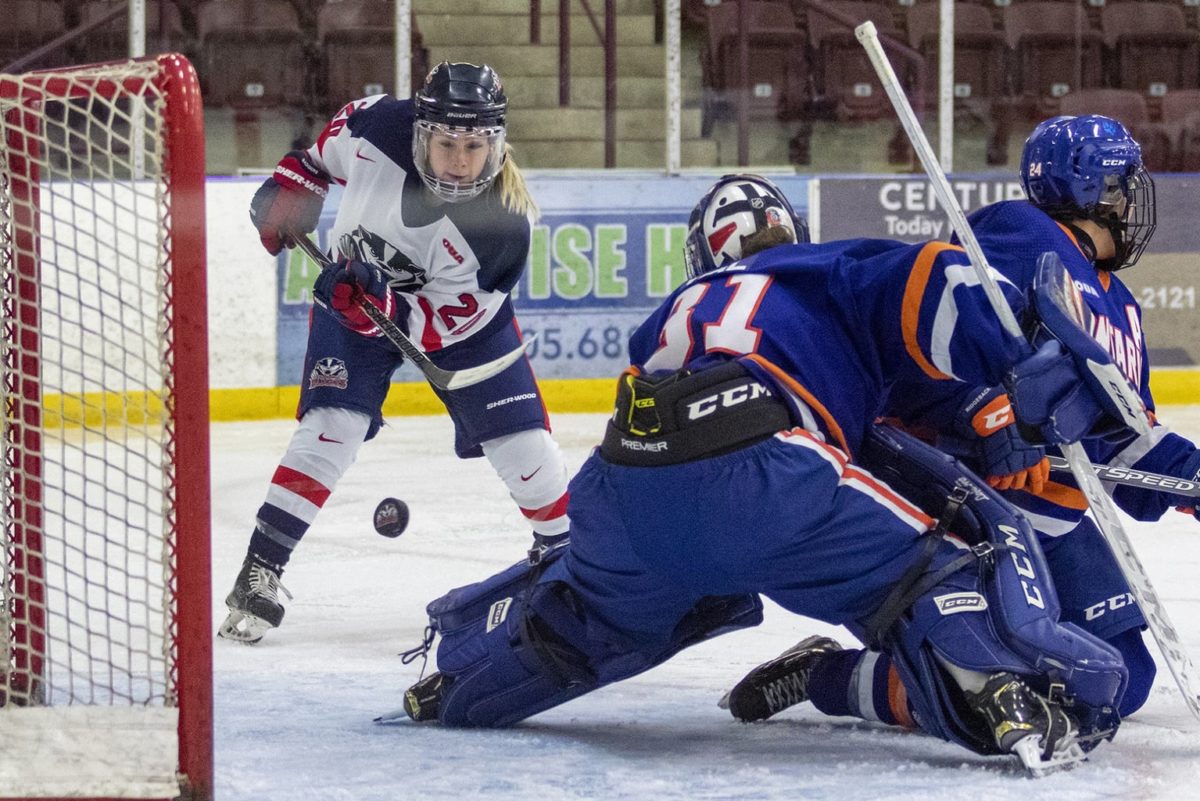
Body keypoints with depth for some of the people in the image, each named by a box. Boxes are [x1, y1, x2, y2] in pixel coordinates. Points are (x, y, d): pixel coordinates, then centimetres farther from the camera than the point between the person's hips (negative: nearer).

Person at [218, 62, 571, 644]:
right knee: (332, 427, -16)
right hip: (355, 290, 1)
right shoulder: (379, 126, -30)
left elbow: (449, 317, -31)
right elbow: (325, 149, -4)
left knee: (520, 440, -3)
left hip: (457, 307, 0)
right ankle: (259, 572, -11)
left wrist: (388, 312, -45)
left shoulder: (502, 221, -34)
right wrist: (293, 183, -4)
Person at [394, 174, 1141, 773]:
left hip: (623, 488, 6)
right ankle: (1012, 698, -20)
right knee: (960, 548, 3)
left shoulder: (679, 311, 40)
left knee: (596, 609, 38)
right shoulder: (836, 272, 25)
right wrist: (1055, 372, 1)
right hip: (759, 473, -6)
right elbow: (942, 287, 6)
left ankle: (454, 680, 51)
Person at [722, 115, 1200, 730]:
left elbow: (1125, 444, 25)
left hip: (1050, 514, 10)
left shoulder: (1120, 306, 22)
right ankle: (823, 676, -1)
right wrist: (996, 416, -30)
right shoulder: (1023, 236, -7)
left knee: (1120, 680, 7)